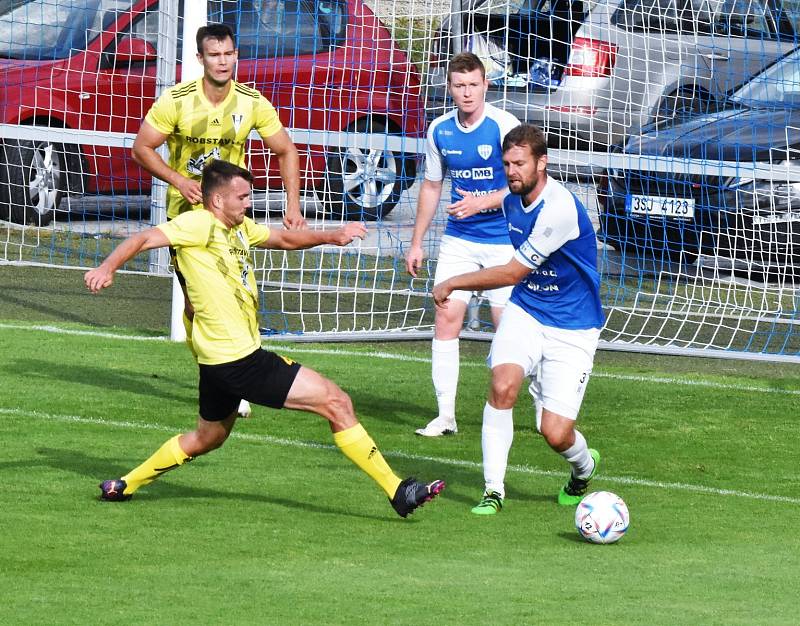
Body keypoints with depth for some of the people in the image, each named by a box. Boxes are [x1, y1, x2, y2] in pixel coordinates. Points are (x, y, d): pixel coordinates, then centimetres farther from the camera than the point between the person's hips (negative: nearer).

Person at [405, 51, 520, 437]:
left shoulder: (503, 126, -13)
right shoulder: (439, 131, 3)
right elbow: (432, 187, 16)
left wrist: (481, 202, -29)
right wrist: (416, 243, 17)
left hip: (503, 241, -5)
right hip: (458, 240, 5)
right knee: (446, 318, -4)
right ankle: (445, 416, 0)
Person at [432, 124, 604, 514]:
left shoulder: (559, 209, -25)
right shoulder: (512, 199, 1)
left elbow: (513, 273, -21)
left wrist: (452, 284, -12)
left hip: (571, 328, -6)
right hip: (524, 312, 6)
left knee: (556, 434, -10)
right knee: (503, 384, -25)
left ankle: (584, 468, 27)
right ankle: (493, 489, -15)